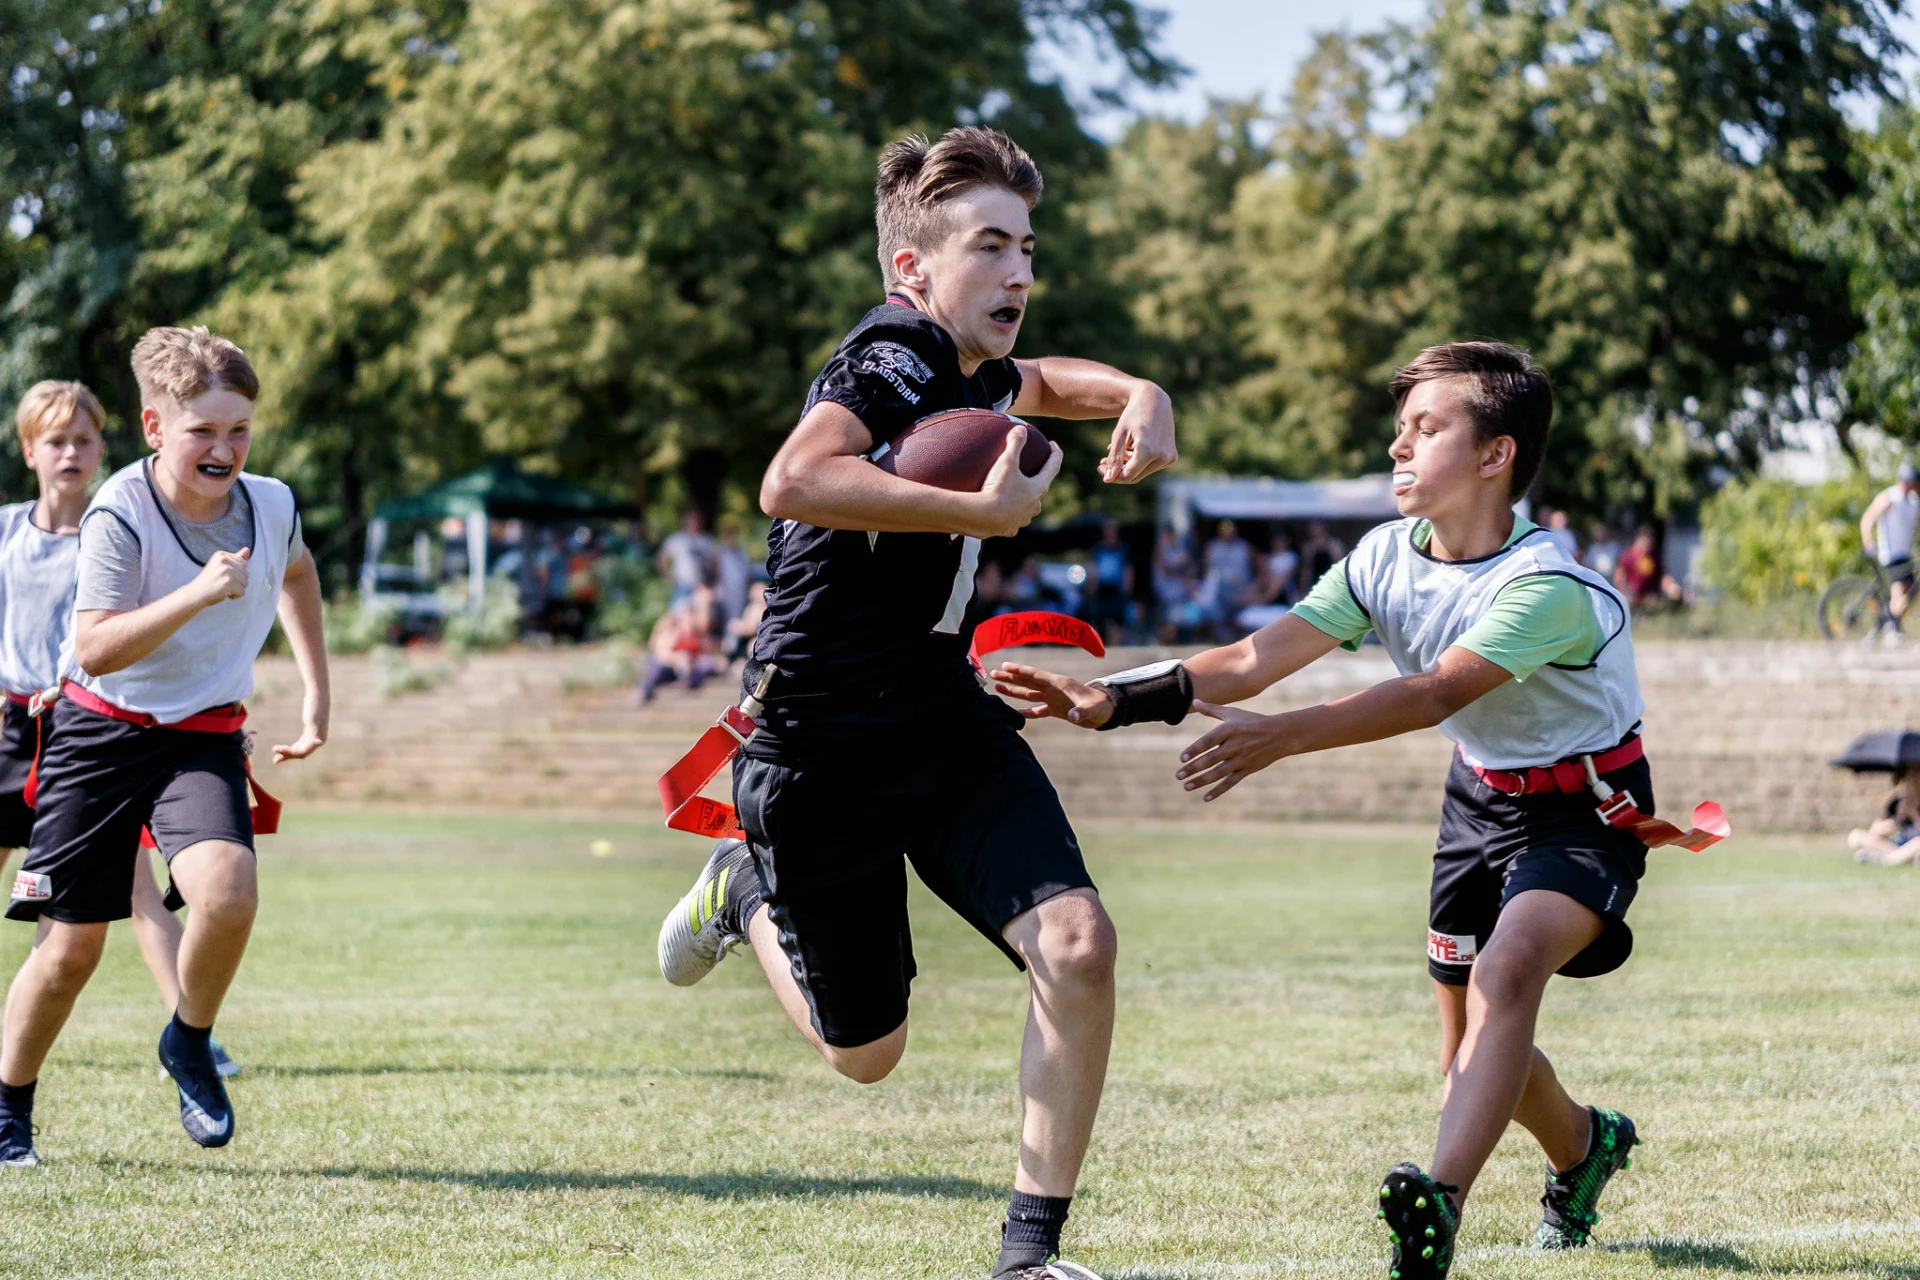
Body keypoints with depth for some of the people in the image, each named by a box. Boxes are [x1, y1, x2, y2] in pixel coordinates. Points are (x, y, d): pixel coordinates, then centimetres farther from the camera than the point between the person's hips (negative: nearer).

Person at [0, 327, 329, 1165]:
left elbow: (295, 571, 21)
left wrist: (316, 693, 20)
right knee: (72, 943, 0)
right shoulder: (120, 515, -19)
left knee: (227, 892, -26)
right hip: (105, 730, -2)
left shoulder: (271, 506, -5)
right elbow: (94, 651, -27)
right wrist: (198, 595, -37)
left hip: (204, 738, 2)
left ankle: (189, 1045, 3)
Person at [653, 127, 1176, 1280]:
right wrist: (986, 511, -38)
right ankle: (745, 890, 41)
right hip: (824, 742, -7)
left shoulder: (975, 375, 7)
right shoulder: (896, 357, -21)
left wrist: (1141, 398, 11)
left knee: (1078, 943, -16)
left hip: (947, 720, 7)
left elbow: (1048, 382, 33)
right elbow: (794, 482, -41)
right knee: (866, 1054, 9)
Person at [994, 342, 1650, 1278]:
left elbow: (1433, 693, -42)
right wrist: (1115, 701, -31)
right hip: (1481, 793, 7)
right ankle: (1584, 1146, 43)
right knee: (1467, 1048, 12)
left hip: (1587, 807, -7)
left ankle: (1439, 1202, -44)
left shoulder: (1545, 585, -30)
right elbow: (1258, 658, -18)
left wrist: (1282, 736, -51)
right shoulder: (1387, 557, -10)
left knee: (1509, 966, -33)